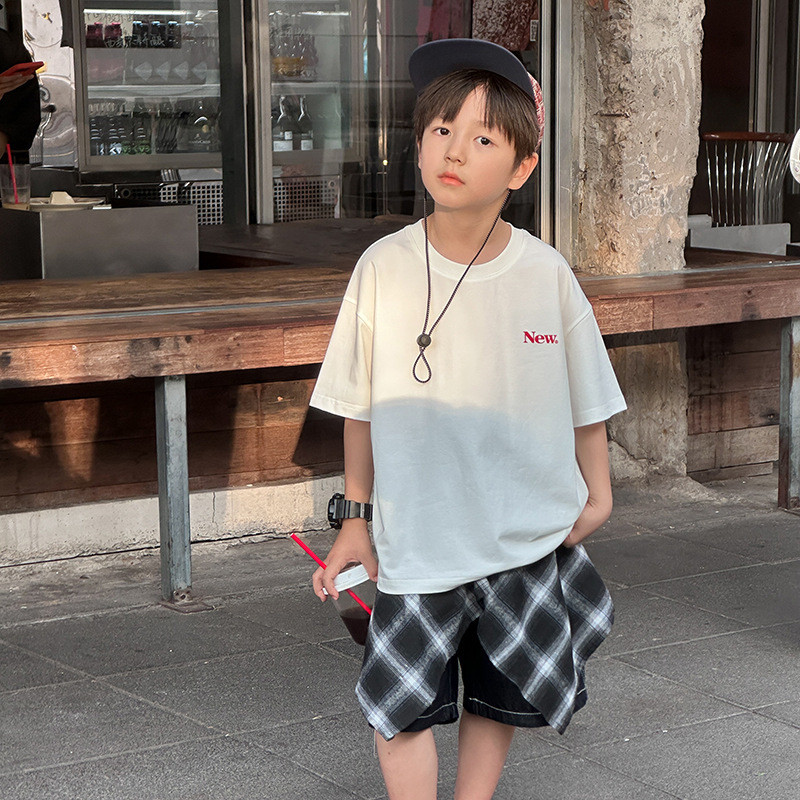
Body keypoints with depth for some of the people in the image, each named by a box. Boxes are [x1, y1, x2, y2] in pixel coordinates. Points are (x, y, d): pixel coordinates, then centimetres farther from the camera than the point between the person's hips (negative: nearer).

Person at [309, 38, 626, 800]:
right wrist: (356, 517, 5)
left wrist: (596, 494, 7)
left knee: (497, 702, 15)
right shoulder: (383, 266, -9)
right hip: (416, 541, -1)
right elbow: (359, 406, 1)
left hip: (528, 538, 1)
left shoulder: (546, 274, -10)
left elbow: (585, 399, 3)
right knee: (401, 706, 1)